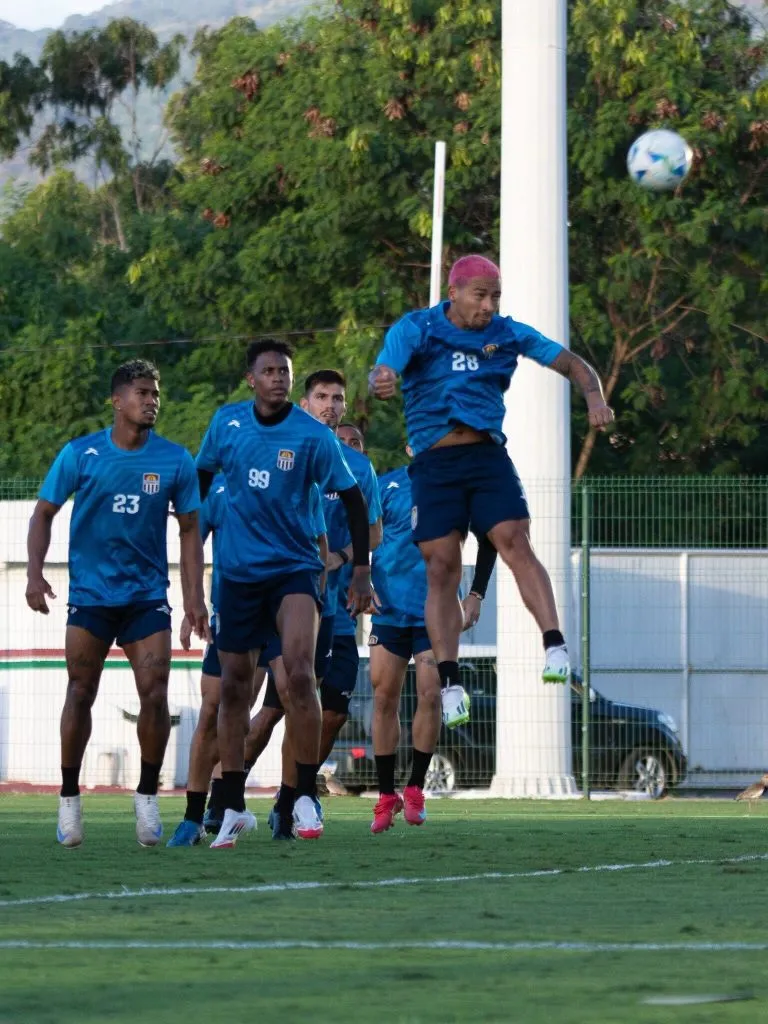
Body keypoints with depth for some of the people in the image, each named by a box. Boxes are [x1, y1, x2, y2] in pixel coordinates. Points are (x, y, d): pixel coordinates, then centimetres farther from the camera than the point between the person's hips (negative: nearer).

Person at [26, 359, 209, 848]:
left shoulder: (175, 460, 1)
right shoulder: (80, 454, -3)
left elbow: (189, 530, 7)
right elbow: (44, 513, 4)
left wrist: (195, 597, 0)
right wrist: (35, 573, -9)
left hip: (147, 596, 1)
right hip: (90, 593, -1)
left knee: (155, 694, -11)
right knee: (81, 696, -2)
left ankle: (147, 794, 4)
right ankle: (70, 797, 12)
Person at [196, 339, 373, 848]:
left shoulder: (313, 436, -9)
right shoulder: (226, 422, 1)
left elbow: (353, 500, -2)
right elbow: (202, 476, 18)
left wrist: (362, 572, -3)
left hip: (295, 566, -3)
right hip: (238, 571, 3)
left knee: (299, 669, -22)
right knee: (233, 686, 6)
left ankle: (306, 798, -13)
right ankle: (234, 809, 17)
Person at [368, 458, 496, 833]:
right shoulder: (389, 485, 1)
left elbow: (487, 540, 12)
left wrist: (476, 595, 5)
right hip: (390, 608, 1)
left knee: (430, 695, -9)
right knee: (384, 699, 1)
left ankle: (415, 789, 5)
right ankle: (386, 796, 11)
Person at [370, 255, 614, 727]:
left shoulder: (508, 333, 8)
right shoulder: (415, 329, 0)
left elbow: (571, 364, 12)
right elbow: (384, 372, -16)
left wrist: (594, 396, -10)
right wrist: (381, 382, -42)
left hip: (488, 455, 1)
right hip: (435, 462, -1)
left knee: (515, 542, -19)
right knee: (441, 568, -6)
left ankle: (556, 648, -27)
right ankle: (450, 681, -7)